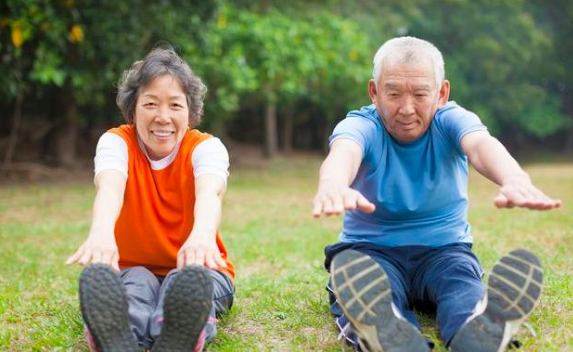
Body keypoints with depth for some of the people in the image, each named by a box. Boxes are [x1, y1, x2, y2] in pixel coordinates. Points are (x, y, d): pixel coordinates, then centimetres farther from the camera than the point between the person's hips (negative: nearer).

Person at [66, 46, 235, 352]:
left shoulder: (206, 146, -11)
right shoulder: (116, 141, -9)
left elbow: (209, 191, -35)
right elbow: (110, 186, -33)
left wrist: (203, 234, -61)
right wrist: (101, 232, -59)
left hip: (195, 270, 0)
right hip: (132, 270, 0)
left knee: (191, 281, -36)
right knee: (136, 281, -36)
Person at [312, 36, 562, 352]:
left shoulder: (452, 121, -5)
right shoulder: (361, 125, -8)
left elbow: (482, 145, -30)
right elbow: (343, 152, -35)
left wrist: (514, 179, -57)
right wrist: (332, 184, -63)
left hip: (444, 249, 2)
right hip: (372, 250, -1)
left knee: (464, 286, -33)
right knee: (353, 270, -37)